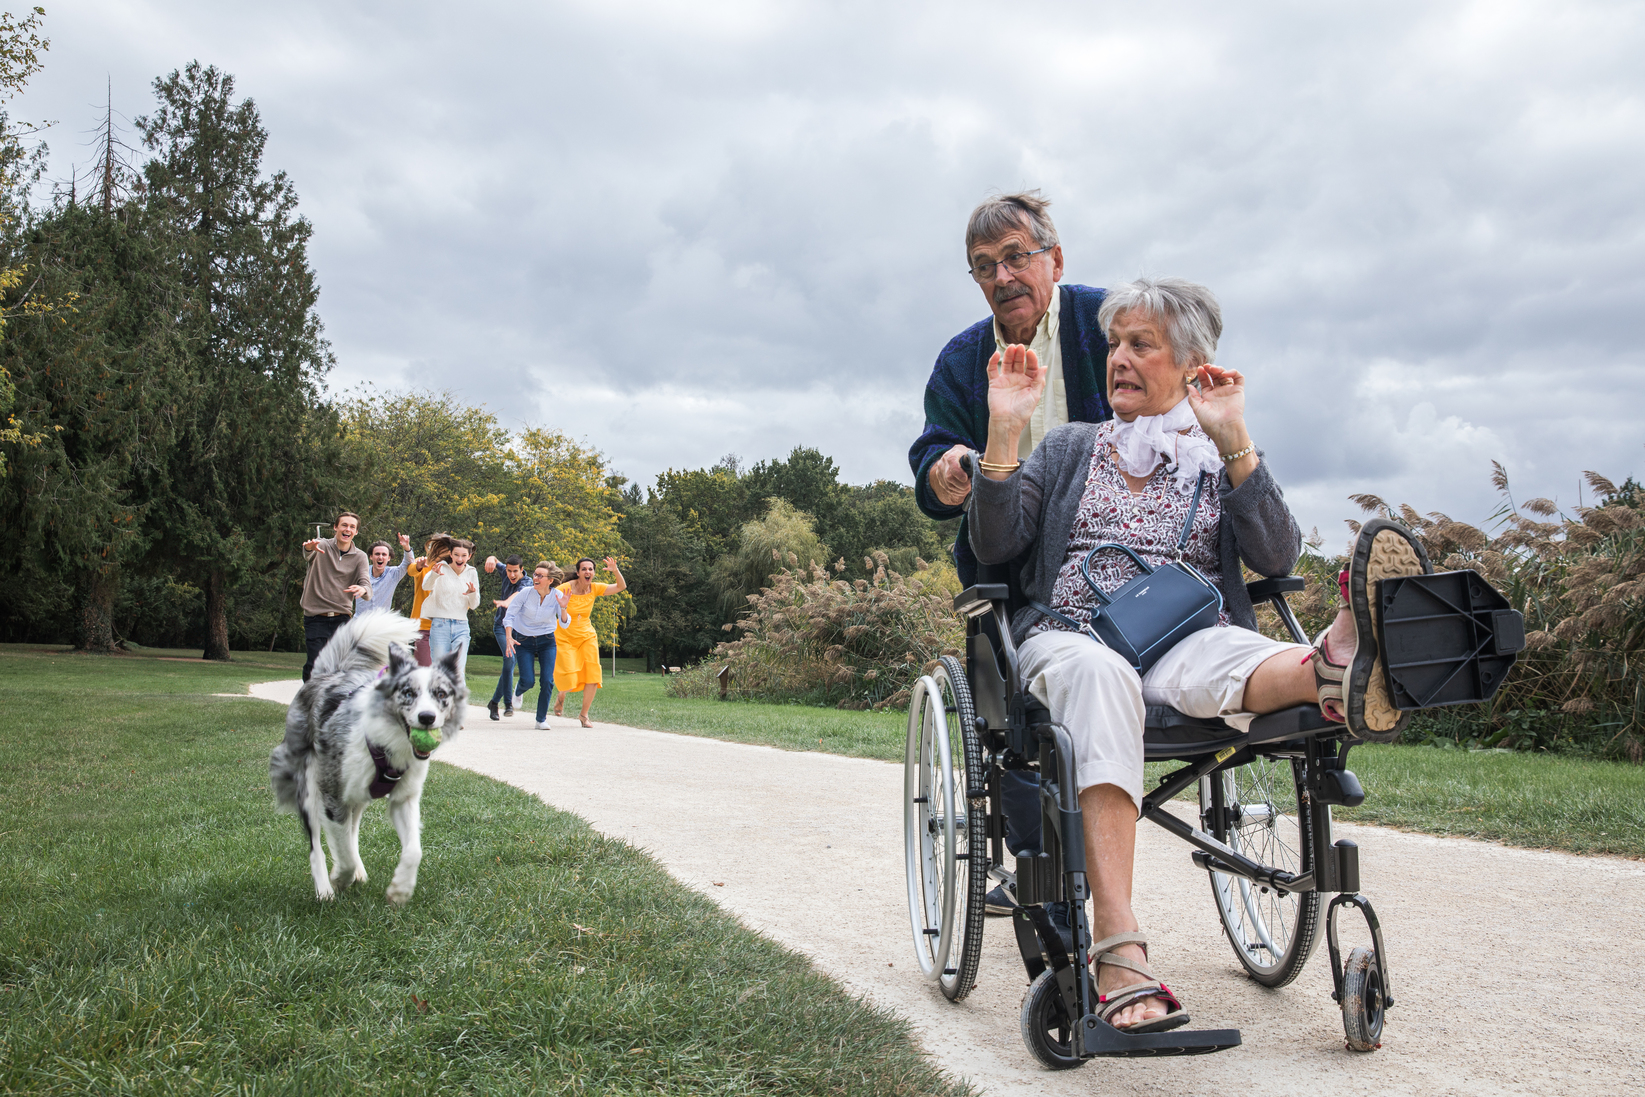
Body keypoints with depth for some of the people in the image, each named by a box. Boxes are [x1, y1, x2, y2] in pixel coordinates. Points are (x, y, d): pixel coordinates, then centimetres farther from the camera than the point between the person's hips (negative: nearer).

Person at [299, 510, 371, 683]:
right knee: (316, 665, -9)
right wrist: (310, 547, -50)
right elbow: (308, 552, -24)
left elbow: (367, 586, -8)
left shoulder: (360, 557, 6)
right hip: (315, 616, -2)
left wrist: (363, 589, -34)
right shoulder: (322, 546, 0)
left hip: (342, 618, 2)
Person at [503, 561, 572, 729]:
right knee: (528, 681, -10)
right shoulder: (525, 594, -18)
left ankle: (541, 719, 7)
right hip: (524, 640, -1)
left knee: (547, 681, -11)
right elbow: (509, 615, -9)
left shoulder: (556, 596, -14)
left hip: (547, 641, 1)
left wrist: (563, 609, -33)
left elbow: (564, 624, -14)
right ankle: (519, 692, 30)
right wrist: (509, 638, -20)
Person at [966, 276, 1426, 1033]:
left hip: (1189, 639, 1)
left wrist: (1232, 441, -6)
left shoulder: (1221, 458, 21)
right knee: (1102, 675, -38)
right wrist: (1005, 429, -3)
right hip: (1070, 637, -1)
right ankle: (1118, 949, -50)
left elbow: (1277, 559, 1)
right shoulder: (1071, 447, 23)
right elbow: (994, 546, 8)